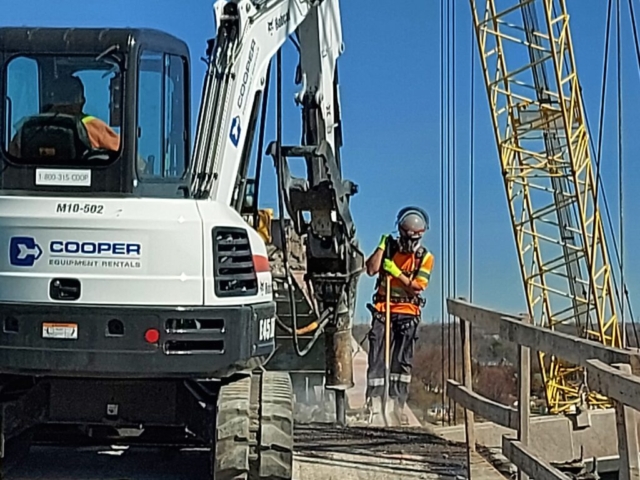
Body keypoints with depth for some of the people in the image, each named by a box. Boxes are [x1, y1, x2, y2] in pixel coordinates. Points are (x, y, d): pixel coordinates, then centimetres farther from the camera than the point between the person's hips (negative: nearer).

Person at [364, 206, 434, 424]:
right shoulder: (389, 248, 5)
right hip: (383, 309, 0)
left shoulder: (425, 257, 2)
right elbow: (371, 270, -10)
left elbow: (417, 287, -9)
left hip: (408, 312, 0)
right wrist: (381, 247, -13)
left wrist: (397, 273, -19)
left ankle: (398, 404, 1)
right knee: (377, 357, -7)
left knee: (402, 360, -3)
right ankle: (374, 403, -5)